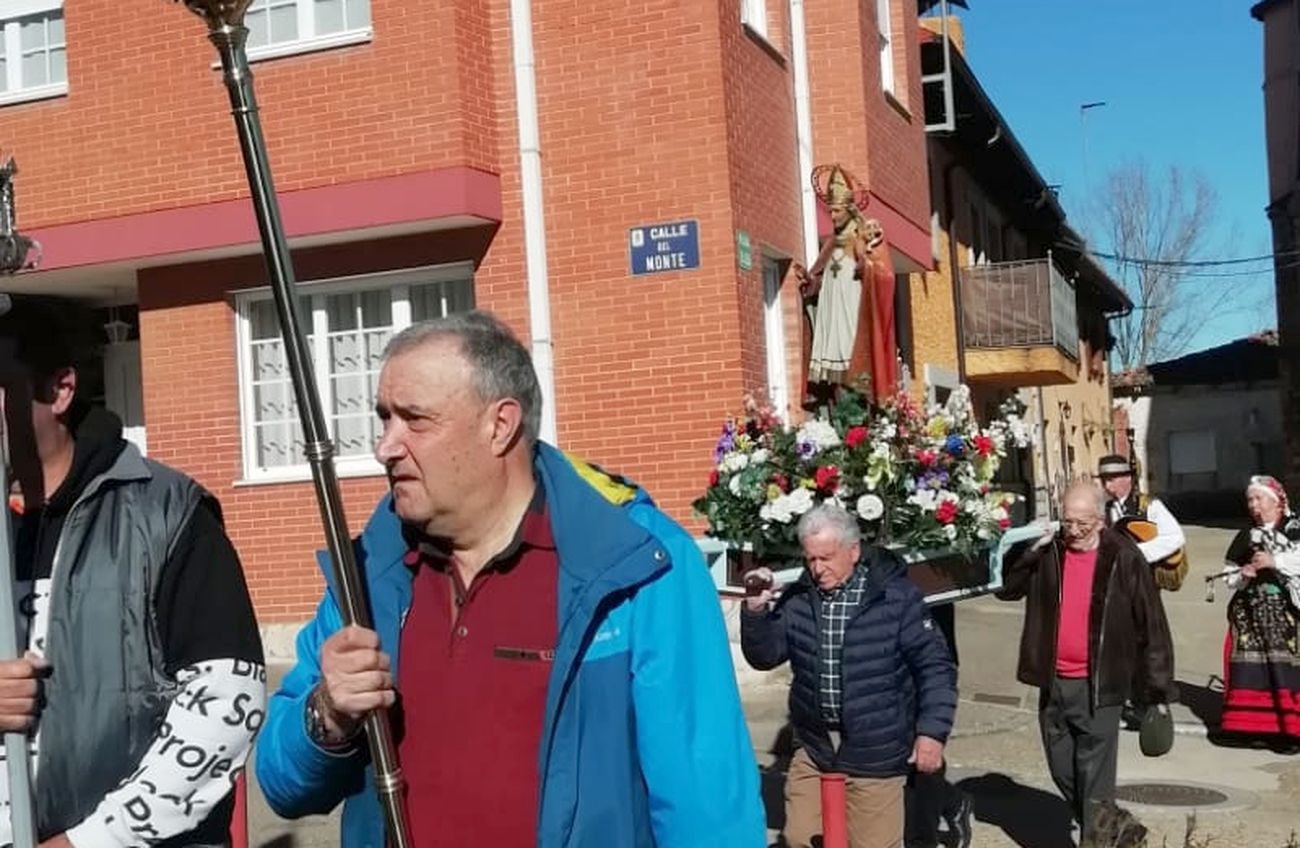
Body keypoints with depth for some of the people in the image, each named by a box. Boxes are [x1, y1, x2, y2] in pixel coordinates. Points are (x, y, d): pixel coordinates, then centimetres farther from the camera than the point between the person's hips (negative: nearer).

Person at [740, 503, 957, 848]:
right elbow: (765, 657, 4)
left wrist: (932, 731, -13)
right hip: (814, 745, 4)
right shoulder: (798, 599, 0)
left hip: (874, 752, -4)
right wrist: (756, 611, -13)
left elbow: (935, 666, -7)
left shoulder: (895, 596, -11)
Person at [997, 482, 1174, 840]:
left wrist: (1157, 690, -4)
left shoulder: (1124, 559, -8)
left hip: (1099, 687, -4)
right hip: (1053, 683, 5)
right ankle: (1095, 829, 38)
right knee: (1062, 772, 17)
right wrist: (1026, 552, -12)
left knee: (1095, 780, -3)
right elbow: (1006, 588, 5)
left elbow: (1151, 625, -5)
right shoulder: (1047, 552, 1)